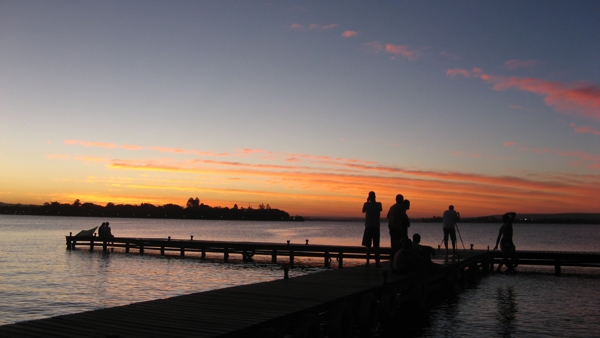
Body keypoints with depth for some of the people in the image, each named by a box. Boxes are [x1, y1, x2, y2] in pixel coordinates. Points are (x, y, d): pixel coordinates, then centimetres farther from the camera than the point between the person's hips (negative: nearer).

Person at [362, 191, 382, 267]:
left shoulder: (366, 204, -5)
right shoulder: (378, 204, -1)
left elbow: (363, 211, 14)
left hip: (368, 226, -1)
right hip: (376, 227, 1)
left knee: (368, 245, 3)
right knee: (376, 246, 2)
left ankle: (368, 262, 0)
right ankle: (377, 262, -2)